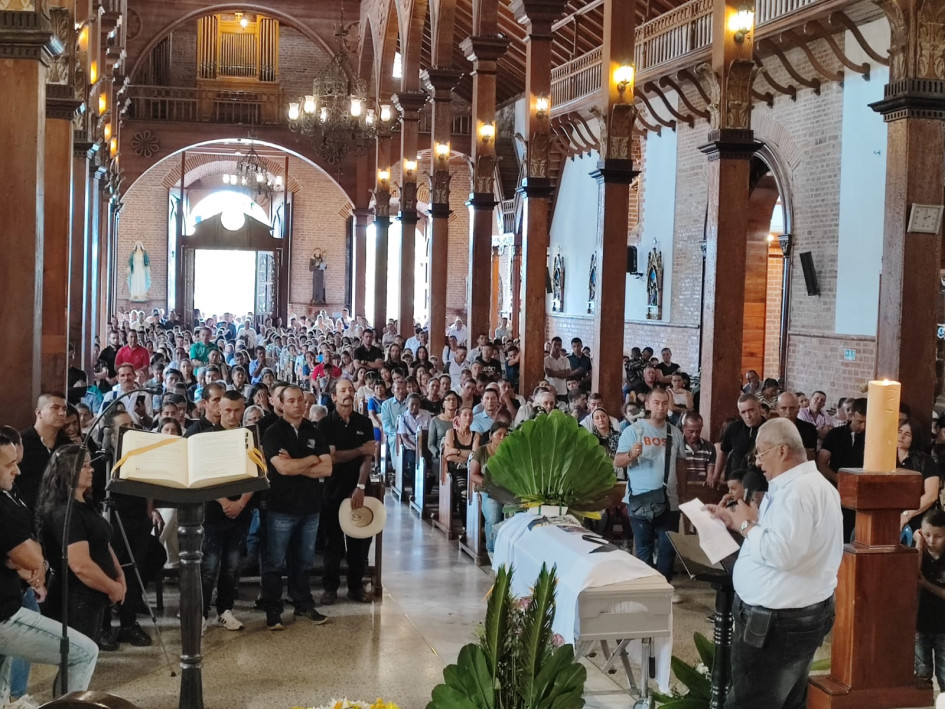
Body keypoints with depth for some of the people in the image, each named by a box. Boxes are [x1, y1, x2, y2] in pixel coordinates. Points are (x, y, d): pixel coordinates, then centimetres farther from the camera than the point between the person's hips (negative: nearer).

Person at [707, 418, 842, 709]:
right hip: (802, 613, 11)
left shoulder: (797, 490, -22)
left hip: (779, 622, -11)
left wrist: (746, 525, -16)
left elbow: (781, 552, -31)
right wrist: (733, 520, 13)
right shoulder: (806, 482, 13)